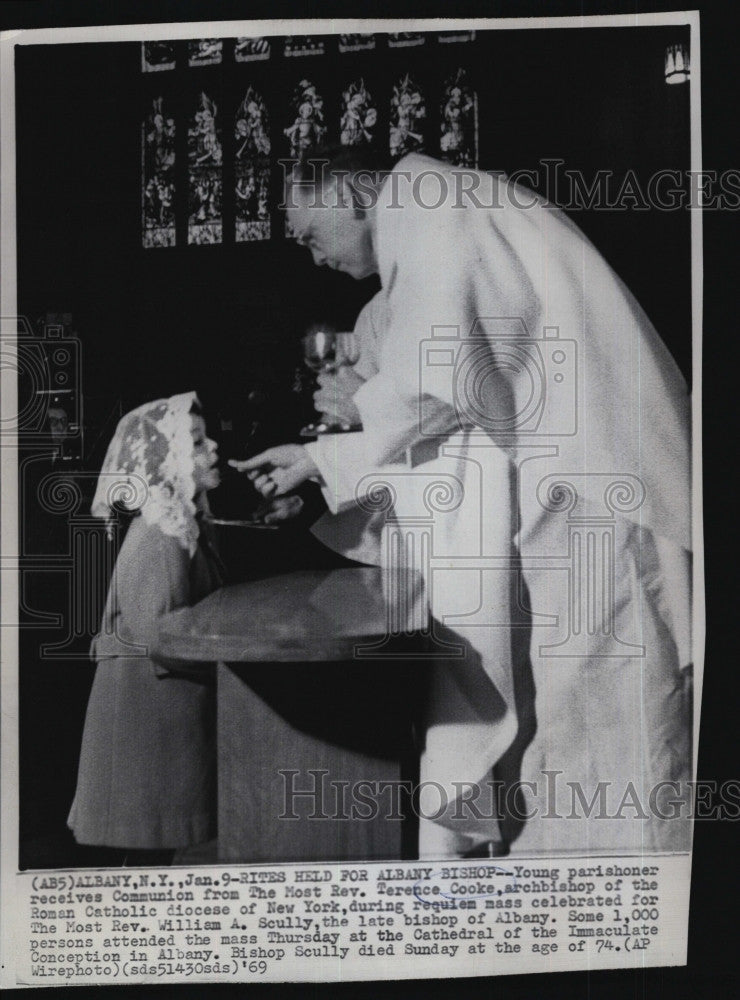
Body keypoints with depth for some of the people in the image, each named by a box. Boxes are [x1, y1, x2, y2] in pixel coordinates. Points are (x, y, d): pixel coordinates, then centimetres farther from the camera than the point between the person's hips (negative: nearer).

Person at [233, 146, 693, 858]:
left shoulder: (418, 203, -5)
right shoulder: (426, 235, 22)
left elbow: (441, 375, -18)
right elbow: (444, 411, 19)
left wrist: (361, 403, 2)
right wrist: (321, 458, 22)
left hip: (591, 483, -10)